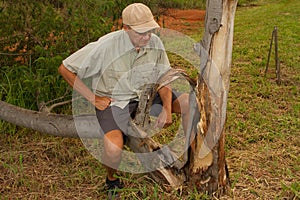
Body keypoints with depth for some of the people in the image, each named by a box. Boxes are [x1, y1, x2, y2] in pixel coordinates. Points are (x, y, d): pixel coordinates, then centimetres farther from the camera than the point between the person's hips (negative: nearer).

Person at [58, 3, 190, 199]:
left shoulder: (154, 42, -12)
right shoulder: (106, 45, -24)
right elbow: (65, 69, -16)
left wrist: (167, 108, -16)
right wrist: (93, 98, -14)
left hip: (146, 95, 5)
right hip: (114, 101, -4)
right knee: (113, 150, -30)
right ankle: (112, 180, 8)